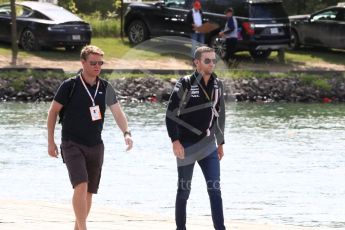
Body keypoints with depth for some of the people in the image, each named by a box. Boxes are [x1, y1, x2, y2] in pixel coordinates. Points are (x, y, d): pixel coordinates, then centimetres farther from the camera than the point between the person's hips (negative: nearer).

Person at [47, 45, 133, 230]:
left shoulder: (105, 88, 4)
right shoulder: (70, 86, -8)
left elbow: (117, 112, -2)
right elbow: (53, 112, 1)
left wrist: (126, 133, -20)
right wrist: (51, 142, 0)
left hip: (95, 146, 5)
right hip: (72, 145, -5)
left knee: (89, 192, 9)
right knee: (81, 186, -22)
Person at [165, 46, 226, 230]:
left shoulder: (217, 85, 6)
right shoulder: (185, 84, -9)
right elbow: (171, 113, -10)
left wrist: (220, 142, 18)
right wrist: (175, 140, -18)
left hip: (208, 146, 4)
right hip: (187, 146, -4)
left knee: (215, 189, -6)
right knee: (184, 190, 6)